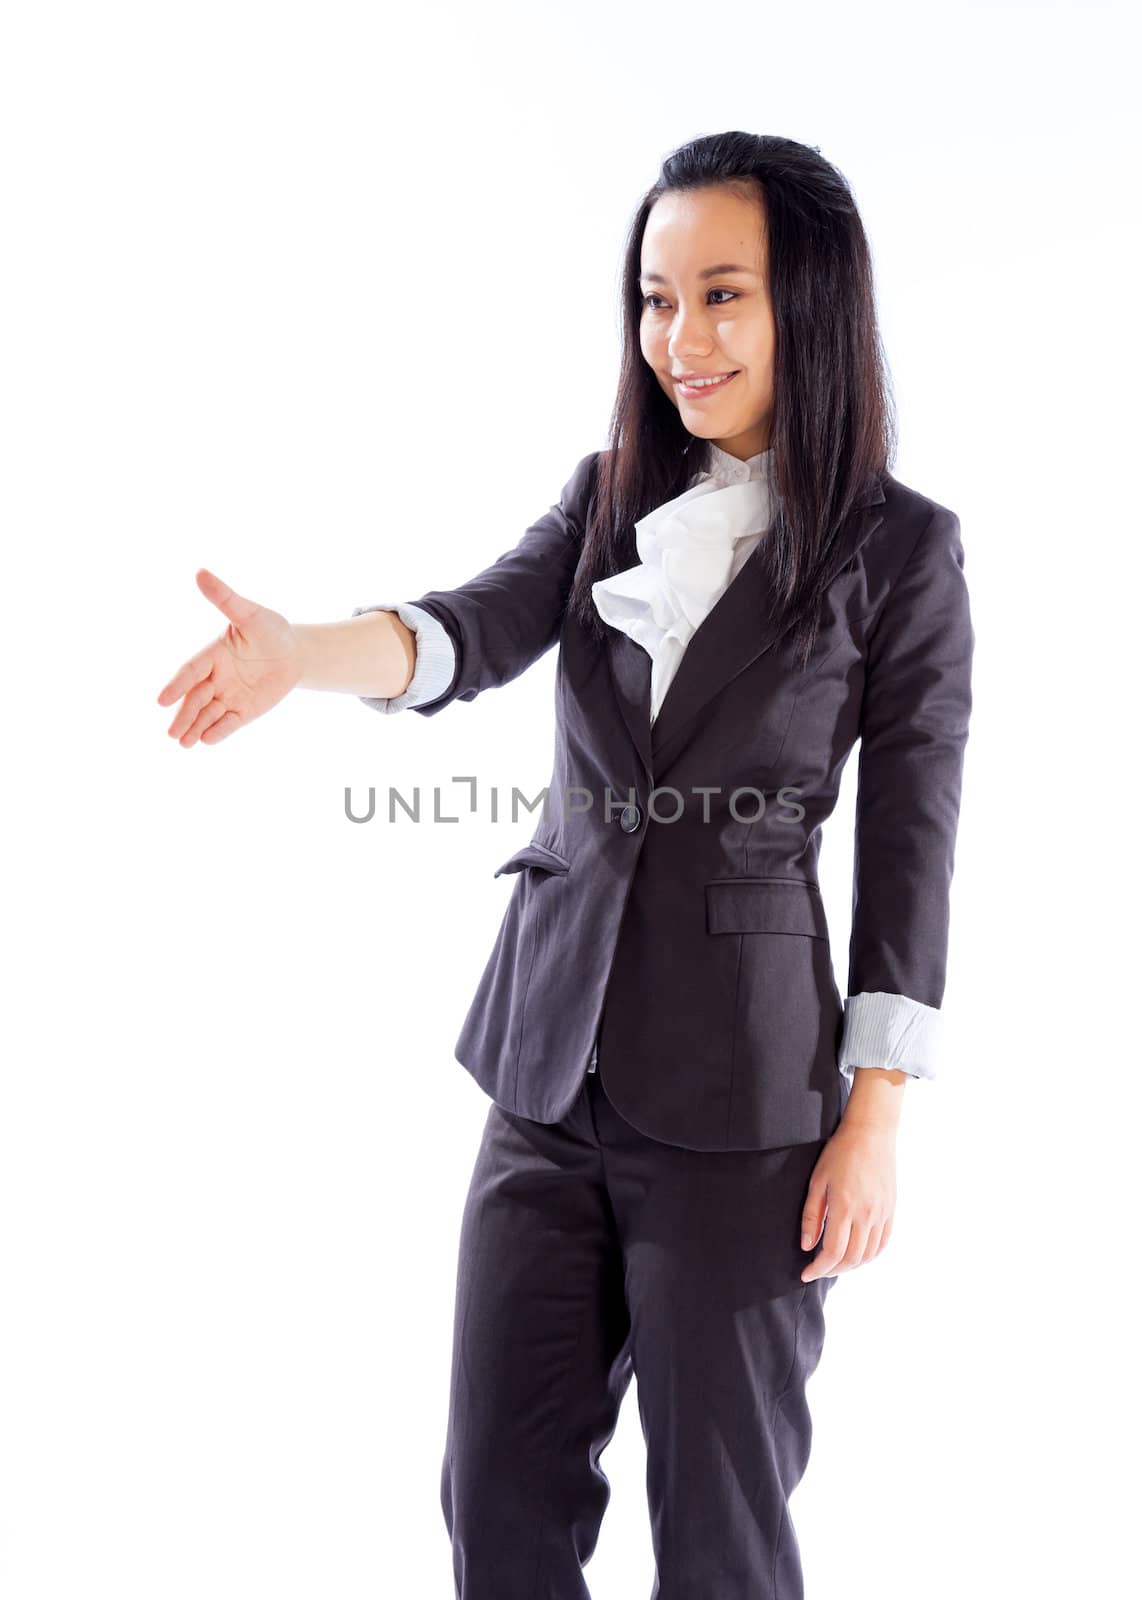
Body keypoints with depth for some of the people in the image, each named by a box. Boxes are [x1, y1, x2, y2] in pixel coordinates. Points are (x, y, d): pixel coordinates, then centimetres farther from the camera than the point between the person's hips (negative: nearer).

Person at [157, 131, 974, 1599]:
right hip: (551, 1068, 4)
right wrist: (297, 651, -31)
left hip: (741, 1099, -4)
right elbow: (472, 634, -10)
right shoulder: (608, 498, 8)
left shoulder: (900, 551, -4)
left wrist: (872, 1126, -7)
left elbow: (910, 847, -5)